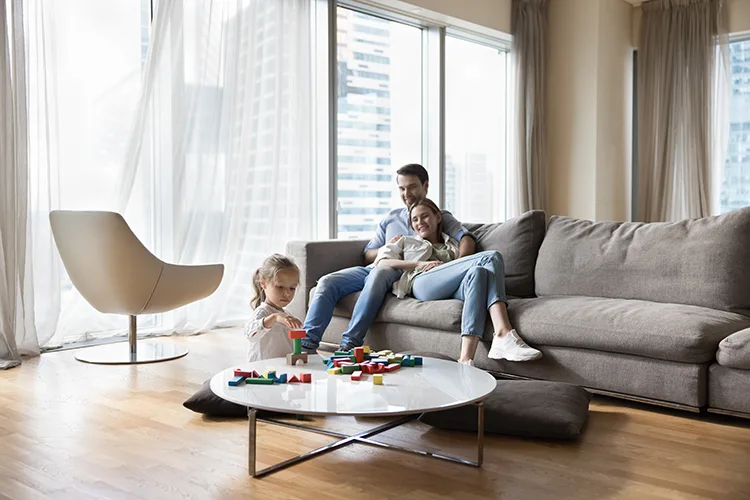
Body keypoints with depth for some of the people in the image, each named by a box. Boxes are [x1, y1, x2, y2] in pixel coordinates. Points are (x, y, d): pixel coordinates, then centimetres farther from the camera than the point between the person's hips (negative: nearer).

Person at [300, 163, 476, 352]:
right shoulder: (392, 218, 29)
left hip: (402, 273, -5)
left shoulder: (440, 218, 16)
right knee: (327, 282, -19)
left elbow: (467, 238, -4)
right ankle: (307, 343, -27)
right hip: (372, 268, 5)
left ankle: (349, 344, -44)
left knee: (379, 273, -39)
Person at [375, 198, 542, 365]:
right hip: (422, 284, -3)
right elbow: (381, 262, 15)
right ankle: (504, 336, -44)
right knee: (492, 257, -23)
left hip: (450, 290, 3)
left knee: (478, 272, -34)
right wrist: (420, 264, 4)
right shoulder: (406, 242, 34)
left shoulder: (453, 246, 39)